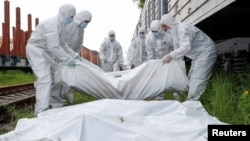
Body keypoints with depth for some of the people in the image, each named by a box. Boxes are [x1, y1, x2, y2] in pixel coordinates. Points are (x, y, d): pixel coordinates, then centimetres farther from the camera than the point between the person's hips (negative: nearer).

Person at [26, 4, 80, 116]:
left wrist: (74, 56, 7)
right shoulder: (52, 24, -23)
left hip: (45, 52, 10)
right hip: (36, 50, -10)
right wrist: (68, 60, -23)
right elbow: (54, 47, -29)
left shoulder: (61, 25, 8)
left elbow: (62, 46, 15)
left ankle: (50, 104, 24)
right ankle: (41, 112, -20)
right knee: (45, 79, -19)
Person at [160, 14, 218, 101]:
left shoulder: (183, 28, -23)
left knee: (197, 81, -17)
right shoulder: (174, 32, 9)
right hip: (198, 55, 11)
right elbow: (177, 48, 17)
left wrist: (171, 55, -32)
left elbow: (186, 47, -35)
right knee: (191, 80, 10)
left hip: (207, 52, -11)